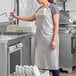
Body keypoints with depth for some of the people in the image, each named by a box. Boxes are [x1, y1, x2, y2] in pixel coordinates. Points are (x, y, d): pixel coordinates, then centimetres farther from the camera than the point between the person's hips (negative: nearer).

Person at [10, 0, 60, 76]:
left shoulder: (53, 7, -8)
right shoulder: (40, 9, 14)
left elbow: (56, 25, -11)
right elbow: (31, 18, 27)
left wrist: (54, 40, -17)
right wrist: (17, 17, 23)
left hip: (49, 39, -7)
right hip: (40, 39, 7)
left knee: (52, 62, -2)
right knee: (41, 62, 7)